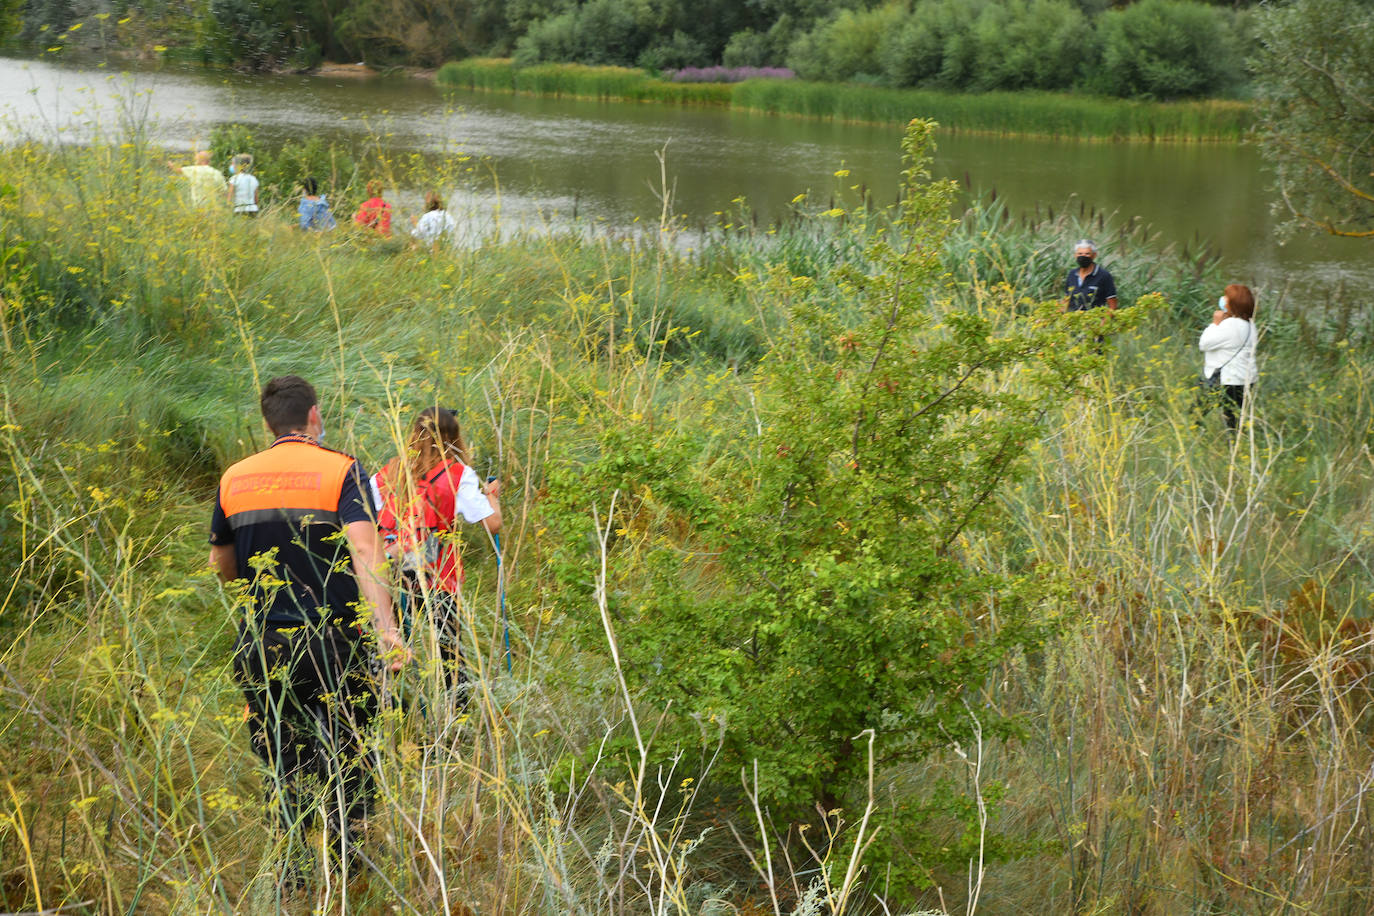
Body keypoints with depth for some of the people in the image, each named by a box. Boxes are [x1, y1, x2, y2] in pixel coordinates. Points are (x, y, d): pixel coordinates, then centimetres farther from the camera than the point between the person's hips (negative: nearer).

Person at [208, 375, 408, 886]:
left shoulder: (234, 479, 7)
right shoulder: (341, 470, -6)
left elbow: (221, 566, 15)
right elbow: (364, 550, -20)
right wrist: (385, 628, -28)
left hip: (260, 645, 4)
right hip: (333, 642, -3)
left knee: (282, 766, 11)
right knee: (347, 755, 10)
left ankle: (289, 871, 10)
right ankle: (349, 857, 7)